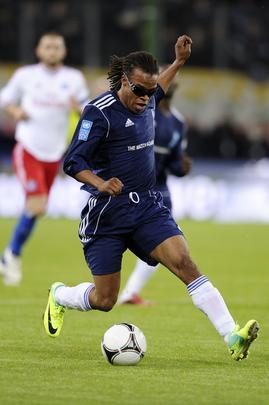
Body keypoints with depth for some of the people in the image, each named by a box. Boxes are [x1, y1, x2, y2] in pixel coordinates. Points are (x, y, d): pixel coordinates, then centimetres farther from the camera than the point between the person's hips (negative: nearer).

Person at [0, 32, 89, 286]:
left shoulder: (74, 79, 5)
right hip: (27, 149, -4)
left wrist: (79, 107, -13)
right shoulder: (25, 75, 1)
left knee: (35, 210, 9)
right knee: (37, 206, -19)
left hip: (54, 153, 4)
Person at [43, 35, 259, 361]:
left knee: (184, 262, -18)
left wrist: (179, 62, 31)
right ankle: (58, 295, 35)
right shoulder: (99, 112, -14)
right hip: (107, 213, -5)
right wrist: (102, 184, -33)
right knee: (104, 300, 0)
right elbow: (73, 163, -17)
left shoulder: (147, 102, 8)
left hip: (148, 207, 5)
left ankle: (233, 337, -27)